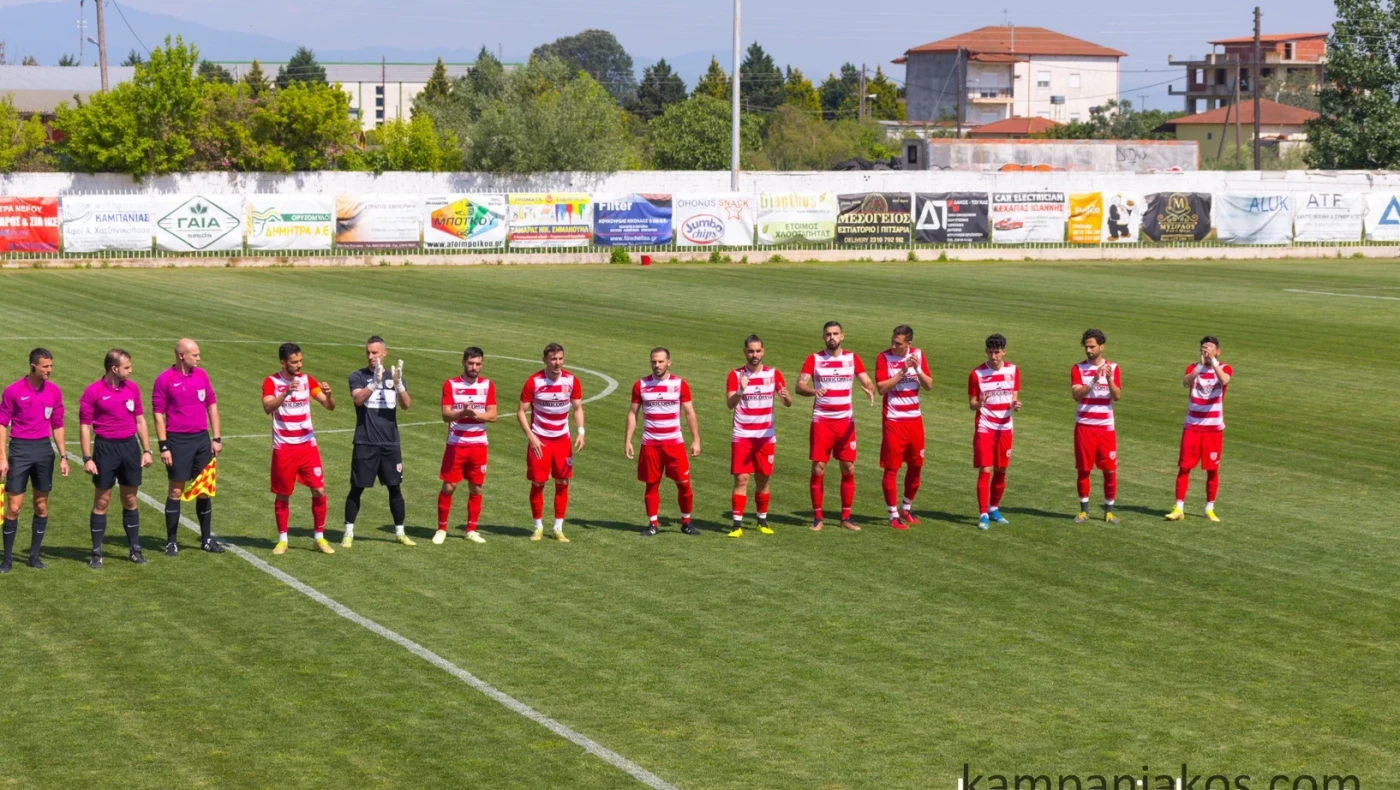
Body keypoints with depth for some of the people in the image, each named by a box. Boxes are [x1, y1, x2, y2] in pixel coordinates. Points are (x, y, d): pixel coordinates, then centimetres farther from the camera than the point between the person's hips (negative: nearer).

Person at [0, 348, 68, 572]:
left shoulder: (54, 392, 4)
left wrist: (63, 457, 7)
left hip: (44, 449, 3)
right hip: (20, 449, -3)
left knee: (42, 506, 7)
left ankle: (35, 555, 18)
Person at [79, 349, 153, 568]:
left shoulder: (132, 388, 5)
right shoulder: (93, 392, -9)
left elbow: (140, 420, 12)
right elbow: (85, 426, -6)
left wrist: (146, 450, 7)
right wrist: (87, 458, -11)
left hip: (130, 446, 4)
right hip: (105, 447, -4)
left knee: (130, 500, 10)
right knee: (102, 501, 1)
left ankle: (134, 549, 18)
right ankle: (96, 553, 8)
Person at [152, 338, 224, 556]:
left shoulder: (201, 375, 7)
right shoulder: (164, 379, -8)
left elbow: (212, 406, 13)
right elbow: (158, 414, -7)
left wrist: (217, 438, 8)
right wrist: (163, 446, -10)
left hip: (202, 439, 5)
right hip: (178, 441, -5)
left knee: (205, 489, 8)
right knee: (176, 491, 0)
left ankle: (206, 539, 17)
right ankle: (171, 541, 8)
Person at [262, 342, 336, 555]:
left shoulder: (307, 380, 3)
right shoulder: (271, 382, -6)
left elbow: (329, 406, -1)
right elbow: (268, 408, -23)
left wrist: (328, 395, -23)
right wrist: (286, 392, -37)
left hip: (307, 445, 2)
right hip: (283, 448, -2)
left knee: (319, 491, -4)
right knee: (282, 495, 5)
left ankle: (320, 538, 7)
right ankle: (282, 540, 17)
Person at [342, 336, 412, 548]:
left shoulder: (394, 376, 7)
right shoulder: (358, 377, -1)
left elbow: (407, 405, -5)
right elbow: (358, 398, -20)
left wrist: (399, 385, -23)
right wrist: (375, 383, -36)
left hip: (390, 443, 3)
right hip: (365, 443, -3)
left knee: (395, 487, 7)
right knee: (357, 488, 1)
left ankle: (400, 532, 16)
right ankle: (348, 533, 10)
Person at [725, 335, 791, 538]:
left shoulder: (773, 374, 2)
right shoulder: (735, 375, -3)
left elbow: (788, 403, -4)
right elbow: (730, 404, -15)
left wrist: (785, 397, -28)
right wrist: (740, 390, -35)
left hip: (766, 436, 2)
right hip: (742, 436, -2)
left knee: (763, 479, 8)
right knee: (741, 479, -8)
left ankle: (763, 521, 22)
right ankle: (737, 525, -6)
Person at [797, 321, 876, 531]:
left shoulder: (852, 359, 5)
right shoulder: (814, 360, -1)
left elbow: (868, 382, 0)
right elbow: (800, 385, -10)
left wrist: (869, 390, -25)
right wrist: (813, 391, -33)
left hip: (846, 422, 2)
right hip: (821, 421, -2)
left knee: (849, 469, 2)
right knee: (818, 469, -3)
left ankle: (846, 518, 12)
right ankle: (817, 518, 6)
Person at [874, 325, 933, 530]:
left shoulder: (918, 355, 3)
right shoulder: (884, 357, -9)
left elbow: (929, 385, 2)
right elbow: (881, 388, -17)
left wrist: (918, 369, -14)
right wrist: (902, 372, -24)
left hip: (914, 419, 5)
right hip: (893, 420, -4)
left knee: (916, 465, 11)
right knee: (891, 468, -3)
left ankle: (906, 508, 29)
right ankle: (893, 515, 5)